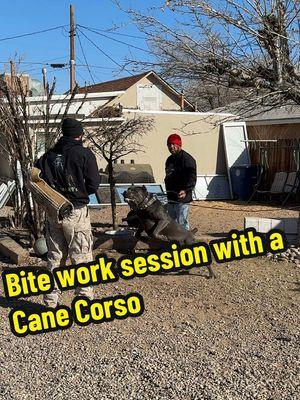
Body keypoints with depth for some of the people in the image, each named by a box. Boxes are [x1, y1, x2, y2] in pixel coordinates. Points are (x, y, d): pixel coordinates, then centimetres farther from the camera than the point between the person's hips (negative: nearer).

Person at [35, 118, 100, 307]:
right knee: (82, 258, 2)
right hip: (76, 212, -5)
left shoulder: (48, 155, 8)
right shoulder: (84, 154, -6)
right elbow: (93, 184, -11)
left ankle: (51, 300, 20)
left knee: (55, 257, 14)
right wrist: (79, 192, 7)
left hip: (52, 213, 5)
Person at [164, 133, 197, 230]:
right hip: (171, 198, 9)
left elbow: (192, 178, -20)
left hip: (181, 198, -9)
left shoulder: (187, 159, -10)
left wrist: (185, 190, -35)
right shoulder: (169, 159, 18)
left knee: (182, 224, -10)